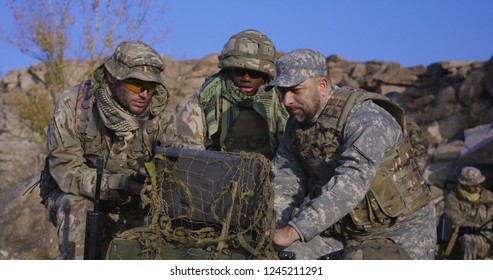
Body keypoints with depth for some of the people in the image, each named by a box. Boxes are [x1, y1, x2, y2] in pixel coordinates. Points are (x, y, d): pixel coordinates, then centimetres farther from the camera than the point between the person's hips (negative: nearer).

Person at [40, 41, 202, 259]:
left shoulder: (157, 113, -12)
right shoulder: (73, 104, -19)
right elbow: (64, 168, -24)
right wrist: (117, 184, -40)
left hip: (127, 204, 3)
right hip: (71, 195, -3)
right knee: (78, 209, -34)